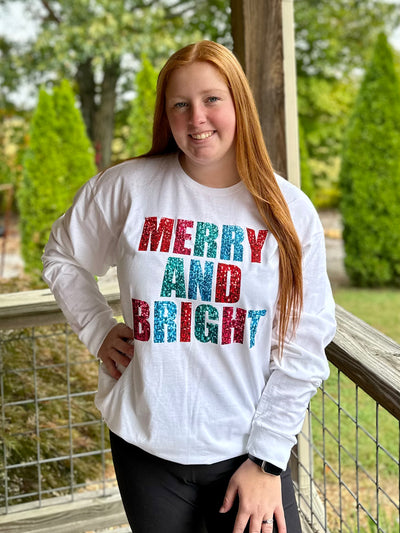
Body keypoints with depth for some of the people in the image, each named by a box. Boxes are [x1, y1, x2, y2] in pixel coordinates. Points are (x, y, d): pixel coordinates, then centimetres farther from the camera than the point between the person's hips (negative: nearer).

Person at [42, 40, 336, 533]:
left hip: (251, 449, 0)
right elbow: (62, 257, 13)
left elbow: (304, 346, -5)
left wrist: (267, 460, -7)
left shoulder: (289, 210, -5)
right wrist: (98, 331, 0)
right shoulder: (127, 187, -5)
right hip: (146, 448, 1)